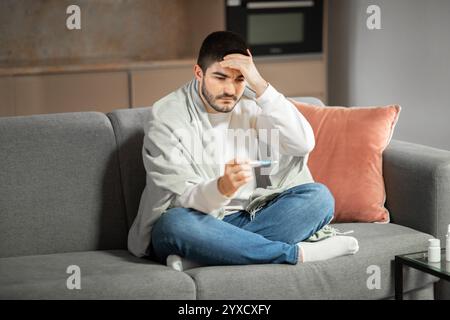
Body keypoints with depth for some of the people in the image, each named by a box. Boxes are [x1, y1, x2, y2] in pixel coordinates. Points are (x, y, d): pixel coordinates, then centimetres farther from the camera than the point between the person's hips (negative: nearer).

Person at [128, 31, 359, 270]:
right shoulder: (167, 117, -9)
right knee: (175, 224, -38)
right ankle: (297, 253, -28)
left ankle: (203, 256, -30)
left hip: (247, 218, 4)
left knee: (319, 196, -17)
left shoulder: (252, 104, 3)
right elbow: (179, 199, -17)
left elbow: (304, 143, -13)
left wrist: (260, 86, -20)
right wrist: (223, 188, -38)